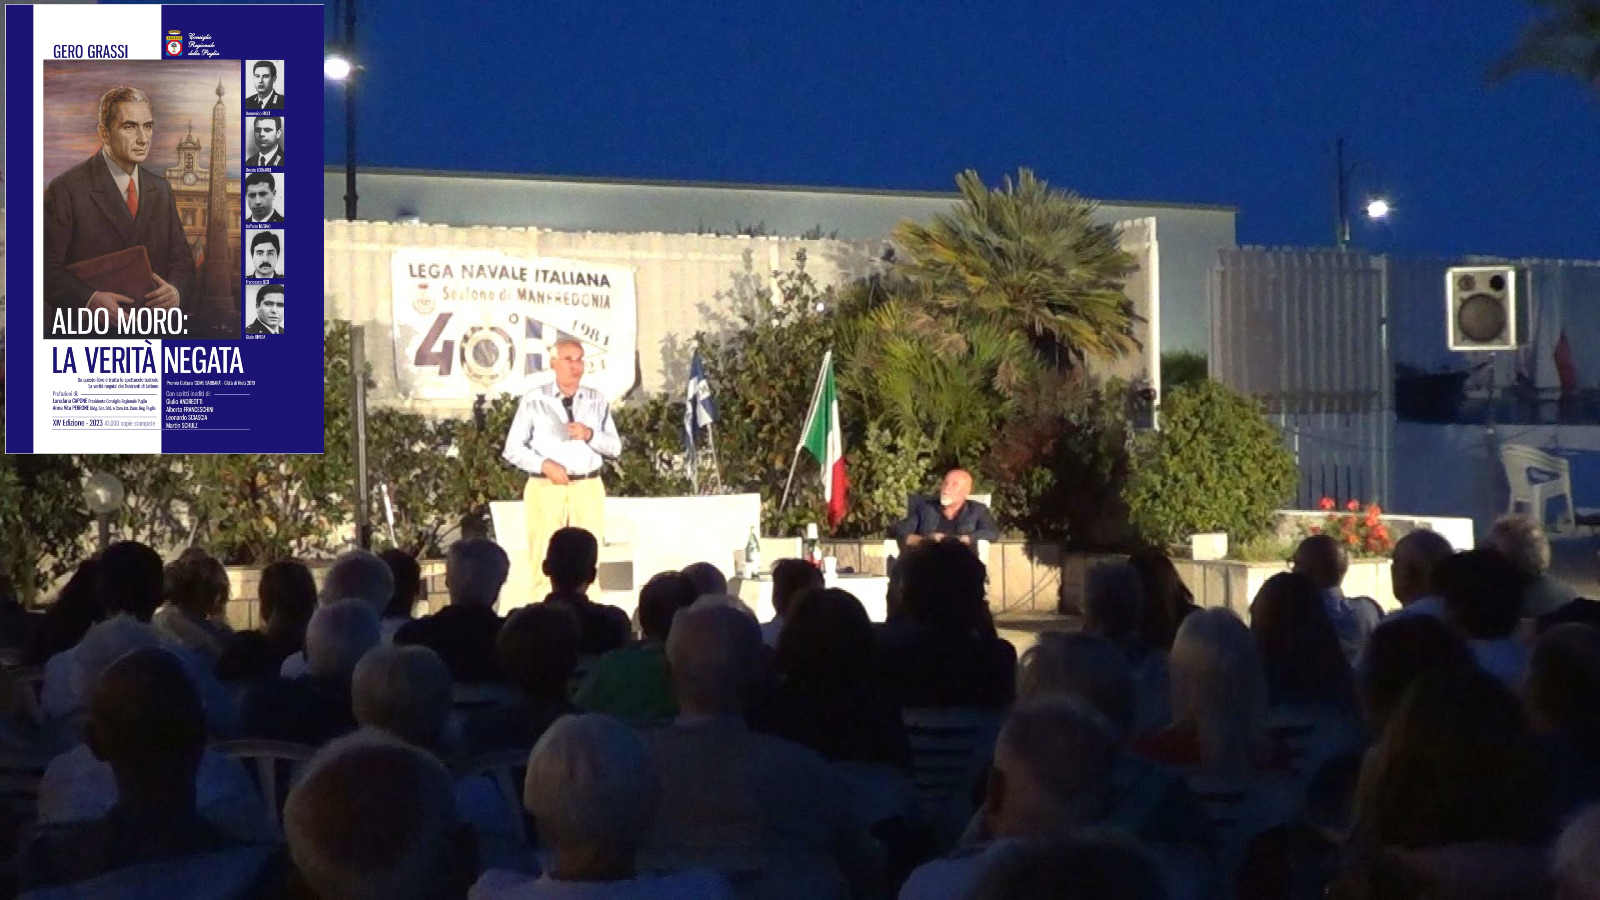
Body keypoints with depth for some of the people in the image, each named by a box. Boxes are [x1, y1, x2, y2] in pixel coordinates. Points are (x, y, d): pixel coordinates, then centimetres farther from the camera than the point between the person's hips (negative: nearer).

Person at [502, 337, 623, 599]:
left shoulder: (597, 400, 9)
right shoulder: (534, 400, 2)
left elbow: (615, 448, 8)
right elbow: (512, 449, 1)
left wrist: (590, 434, -11)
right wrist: (544, 464, -15)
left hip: (588, 489, 2)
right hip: (546, 489, -2)